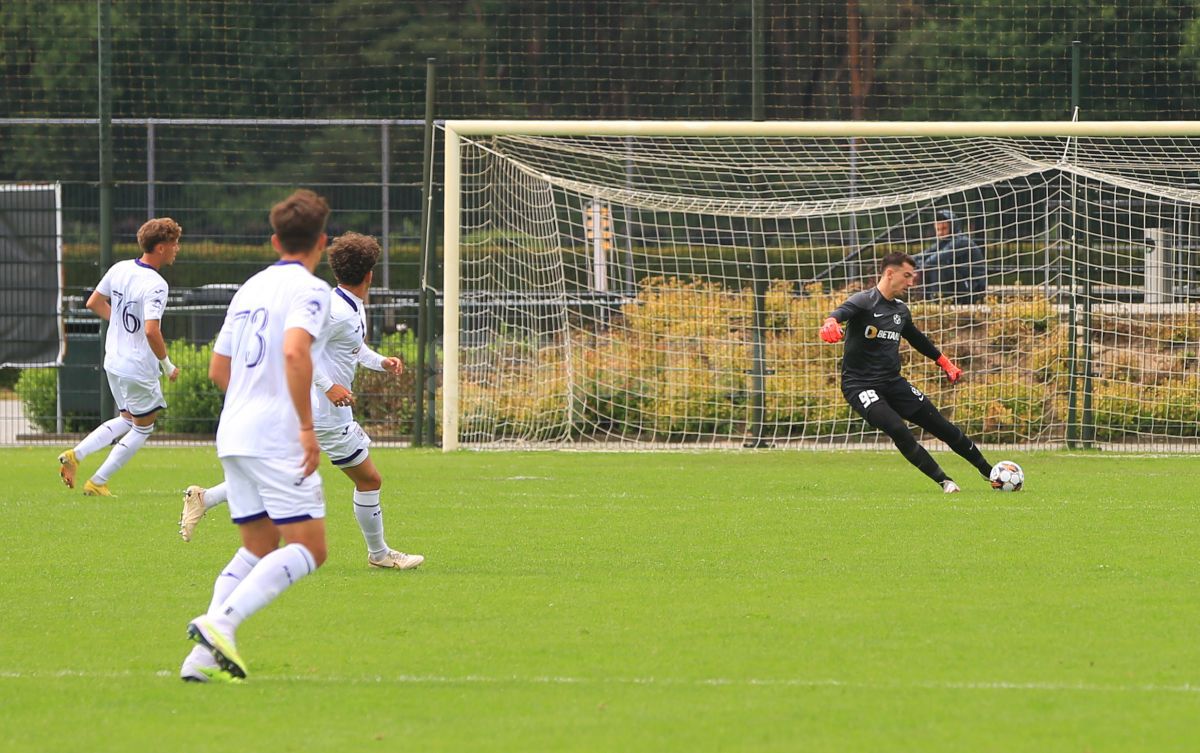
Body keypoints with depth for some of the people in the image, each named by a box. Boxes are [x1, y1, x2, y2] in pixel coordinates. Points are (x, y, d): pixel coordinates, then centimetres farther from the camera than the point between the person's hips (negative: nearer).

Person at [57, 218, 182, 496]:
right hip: (139, 368, -8)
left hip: (114, 361, 8)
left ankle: (75, 454, 9)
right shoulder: (155, 285, -23)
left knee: (127, 419, 26)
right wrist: (168, 365, -17)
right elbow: (151, 331, -31)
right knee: (142, 428, 12)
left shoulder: (119, 269, 1)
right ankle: (97, 482, 12)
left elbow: (94, 303, 13)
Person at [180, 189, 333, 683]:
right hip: (278, 437, -8)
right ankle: (219, 623, -22)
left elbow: (219, 369, 20)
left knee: (257, 548, 15)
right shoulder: (309, 290, -7)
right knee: (308, 548, -5)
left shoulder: (250, 289, 17)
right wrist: (307, 425, -20)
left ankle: (204, 657, 1)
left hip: (234, 434, 8)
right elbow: (295, 351, -24)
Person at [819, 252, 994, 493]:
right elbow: (842, 312, -33)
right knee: (898, 430, -28)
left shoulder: (900, 310, 9)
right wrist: (831, 323, -57)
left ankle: (990, 473, 19)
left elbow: (917, 339, 28)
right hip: (860, 385, -6)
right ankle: (944, 481, -19)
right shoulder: (864, 301, -12)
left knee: (942, 426, 4)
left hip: (892, 382, 6)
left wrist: (944, 362, 38)